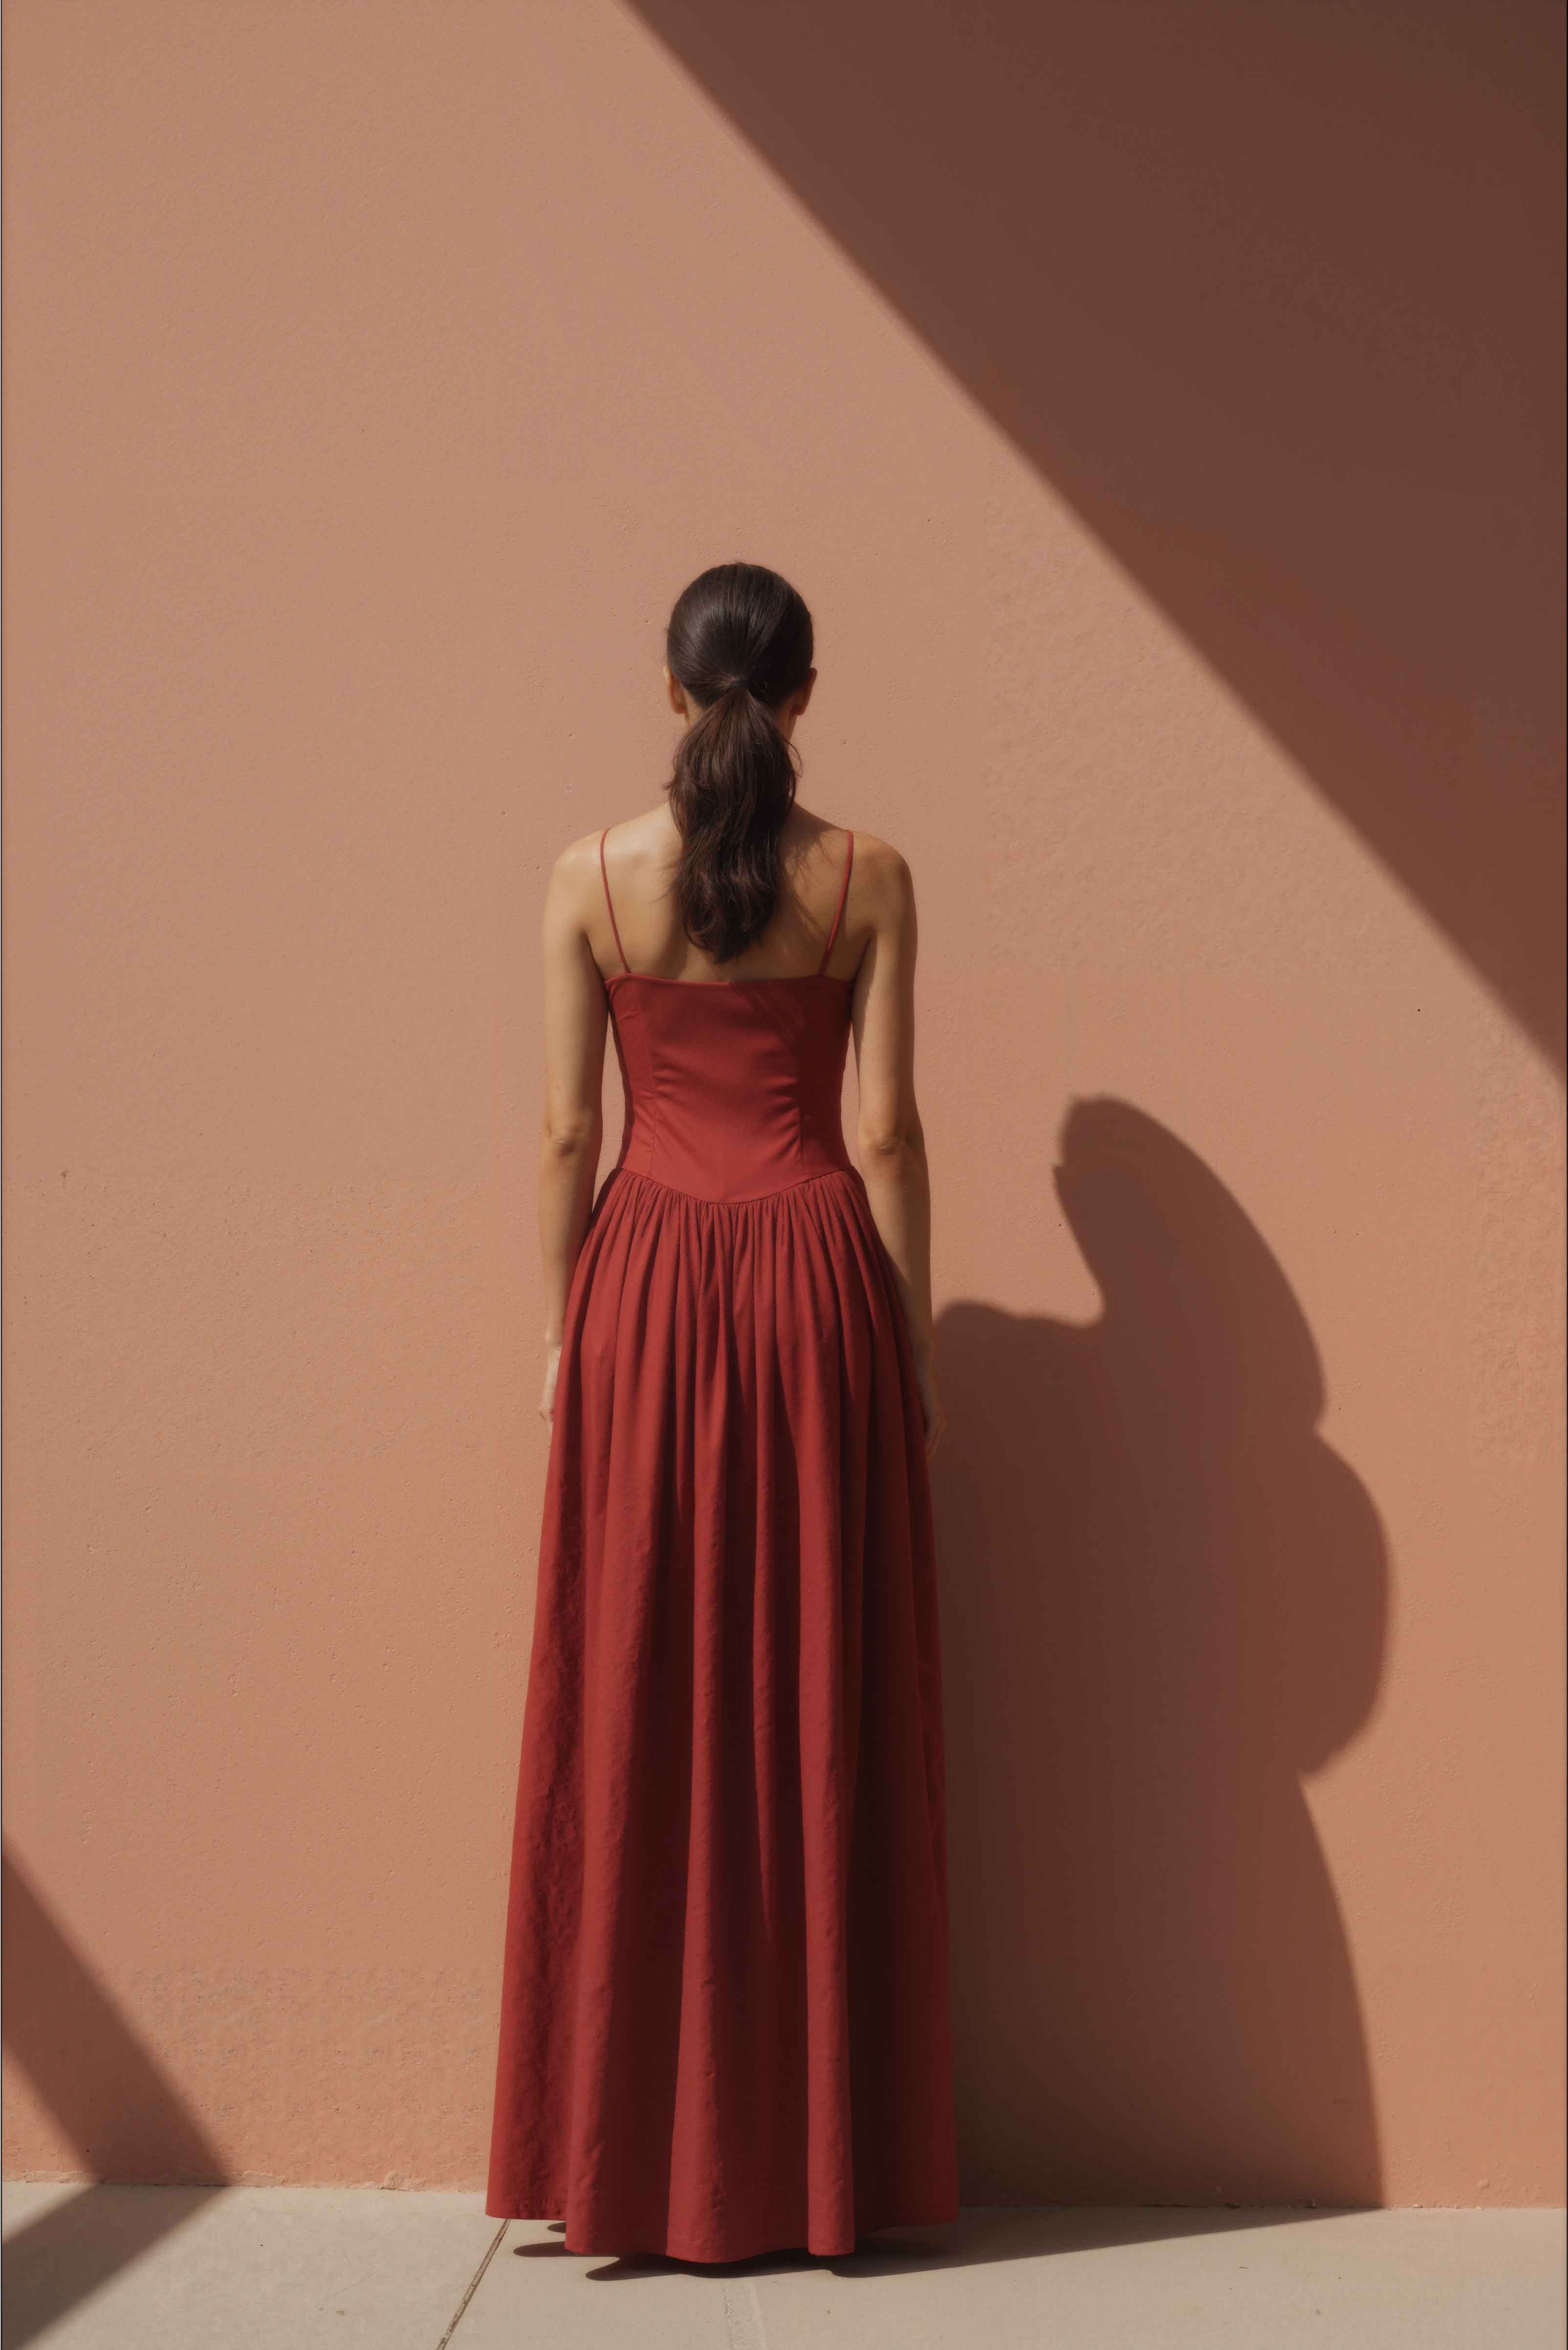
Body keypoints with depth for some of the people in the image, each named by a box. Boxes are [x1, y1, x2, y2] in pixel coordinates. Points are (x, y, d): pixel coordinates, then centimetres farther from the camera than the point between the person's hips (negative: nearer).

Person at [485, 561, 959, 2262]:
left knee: (639, 1706, 8)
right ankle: (827, 2155, 17)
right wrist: (913, 1343, 5)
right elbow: (886, 1130, -3)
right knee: (824, 1705, 7)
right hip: (816, 1278, 0)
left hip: (648, 1288, 0)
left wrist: (558, 1339, 8)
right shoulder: (866, 878, -2)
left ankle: (639, 2159, 16)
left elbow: (567, 1133, -2)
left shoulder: (591, 877, -2)